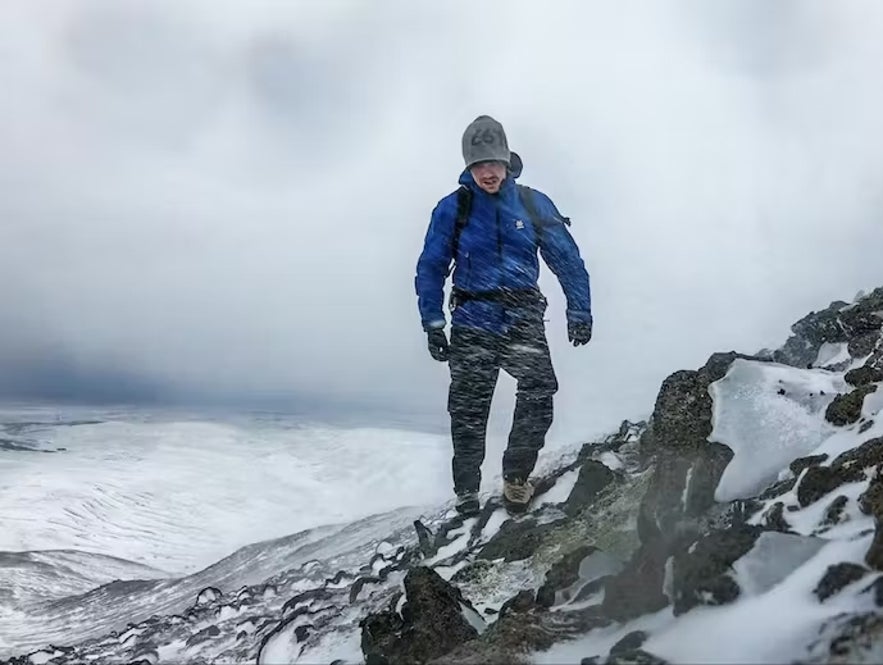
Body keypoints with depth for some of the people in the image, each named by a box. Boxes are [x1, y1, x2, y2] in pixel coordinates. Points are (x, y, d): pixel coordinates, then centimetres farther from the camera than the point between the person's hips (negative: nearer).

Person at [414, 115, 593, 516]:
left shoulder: (533, 204, 3)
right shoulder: (453, 208, 1)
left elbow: (567, 258, 9)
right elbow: (430, 268, 5)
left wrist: (580, 311, 3)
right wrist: (433, 323, -2)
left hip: (523, 320, 0)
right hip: (472, 324, 0)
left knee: (539, 393, -21)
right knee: (468, 411, 1)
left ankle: (517, 476, -3)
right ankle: (466, 493, 17)